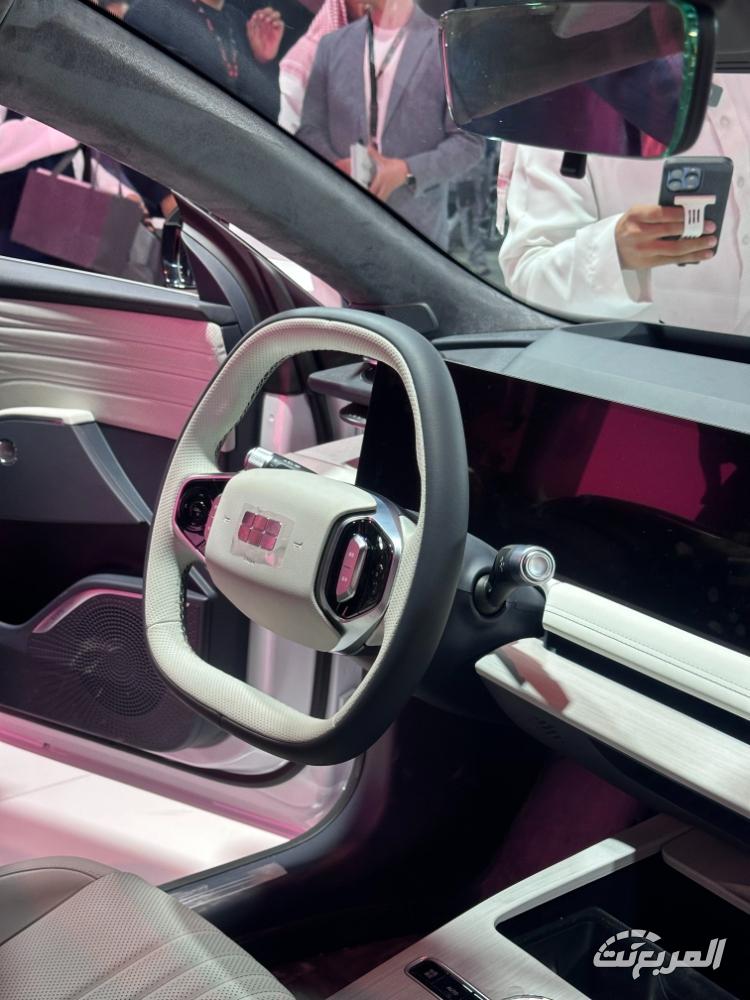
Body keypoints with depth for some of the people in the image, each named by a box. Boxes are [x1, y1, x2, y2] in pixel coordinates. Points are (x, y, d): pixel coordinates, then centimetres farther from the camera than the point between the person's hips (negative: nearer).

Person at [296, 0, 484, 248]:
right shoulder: (332, 45, 15)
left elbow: (469, 139, 0)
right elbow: (310, 129, 14)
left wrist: (407, 171, -14)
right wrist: (335, 165, -7)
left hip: (417, 222, -2)